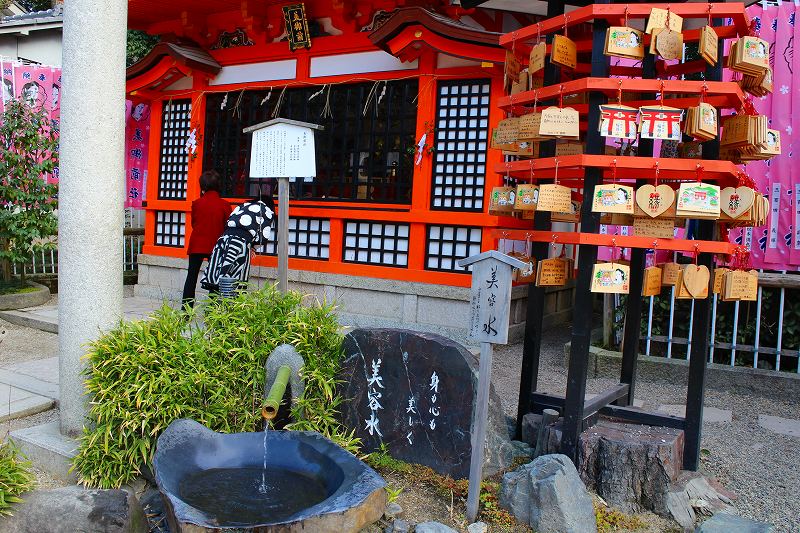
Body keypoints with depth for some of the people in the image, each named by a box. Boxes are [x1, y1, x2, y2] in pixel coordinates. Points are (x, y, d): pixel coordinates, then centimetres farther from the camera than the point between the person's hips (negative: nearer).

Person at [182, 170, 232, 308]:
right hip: (216, 246, -1)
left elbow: (193, 223, 11)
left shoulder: (196, 203, -2)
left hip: (197, 245, 1)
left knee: (191, 277, 9)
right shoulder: (224, 205, -7)